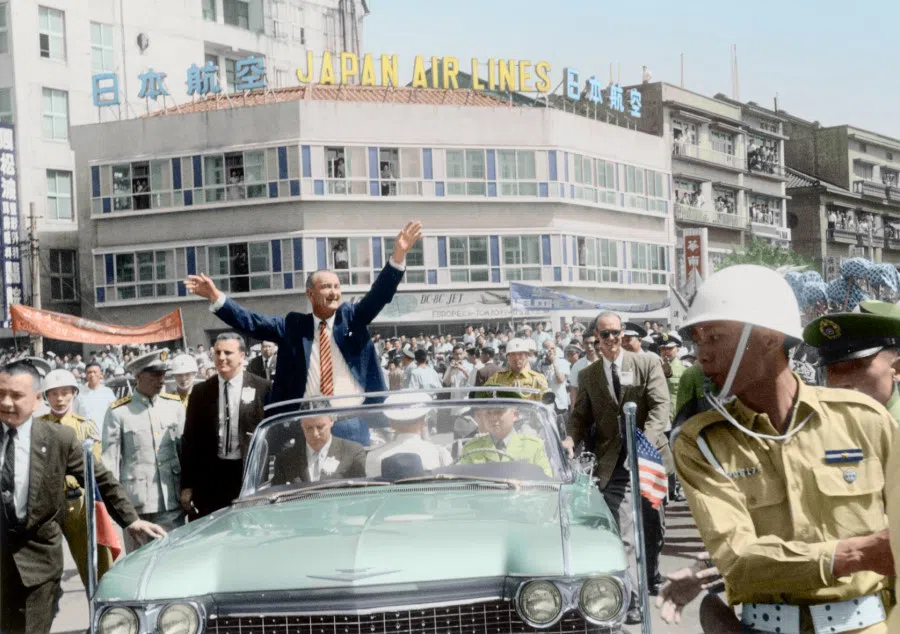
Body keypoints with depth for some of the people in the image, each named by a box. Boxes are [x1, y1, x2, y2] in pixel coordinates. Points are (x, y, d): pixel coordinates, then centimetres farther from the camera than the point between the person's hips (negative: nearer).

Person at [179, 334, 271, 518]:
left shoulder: (263, 389, -1)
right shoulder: (201, 392, 8)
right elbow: (190, 439, 10)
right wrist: (187, 485, 6)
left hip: (251, 476, -2)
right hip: (209, 477, 2)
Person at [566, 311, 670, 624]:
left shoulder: (648, 363, 0)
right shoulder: (587, 376, 7)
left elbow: (660, 405, -9)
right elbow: (581, 416, 8)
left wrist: (646, 440, -24)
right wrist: (572, 439, -13)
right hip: (614, 464, 0)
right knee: (624, 535, -7)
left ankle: (650, 573, 43)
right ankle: (631, 600, -3)